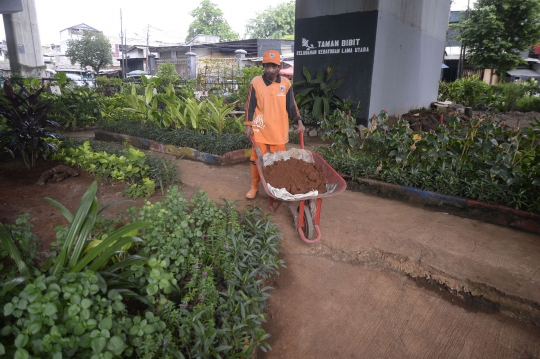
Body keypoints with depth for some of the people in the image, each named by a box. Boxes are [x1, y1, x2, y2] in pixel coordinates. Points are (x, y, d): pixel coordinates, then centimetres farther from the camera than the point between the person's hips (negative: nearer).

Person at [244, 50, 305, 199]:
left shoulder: (286, 83, 1)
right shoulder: (256, 82, -3)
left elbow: (291, 105, 7)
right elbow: (250, 105, 0)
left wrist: (299, 122, 0)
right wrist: (248, 125, -2)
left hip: (279, 130, 1)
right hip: (260, 129, -1)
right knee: (256, 159, 7)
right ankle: (254, 187, 22)